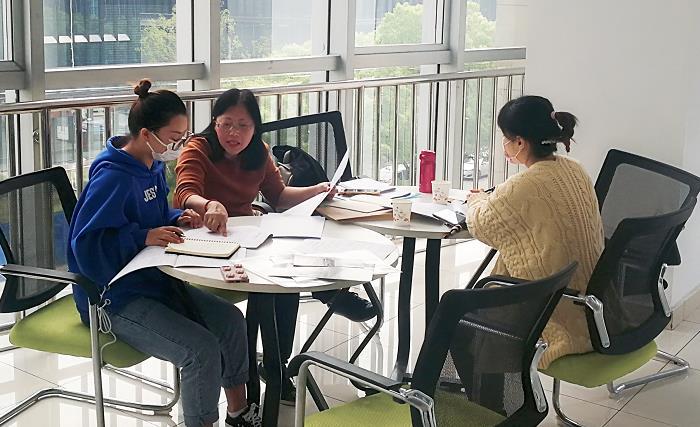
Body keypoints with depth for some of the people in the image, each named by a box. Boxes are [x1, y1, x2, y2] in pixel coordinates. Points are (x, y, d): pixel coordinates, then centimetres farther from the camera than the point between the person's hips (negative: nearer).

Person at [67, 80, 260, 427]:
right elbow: (86, 243, -24)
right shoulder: (111, 177, -22)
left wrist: (178, 219, 2)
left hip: (156, 280, 10)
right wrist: (143, 237, -30)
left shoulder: (153, 166, 6)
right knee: (202, 348, -23)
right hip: (117, 298, -10)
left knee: (230, 321, 4)